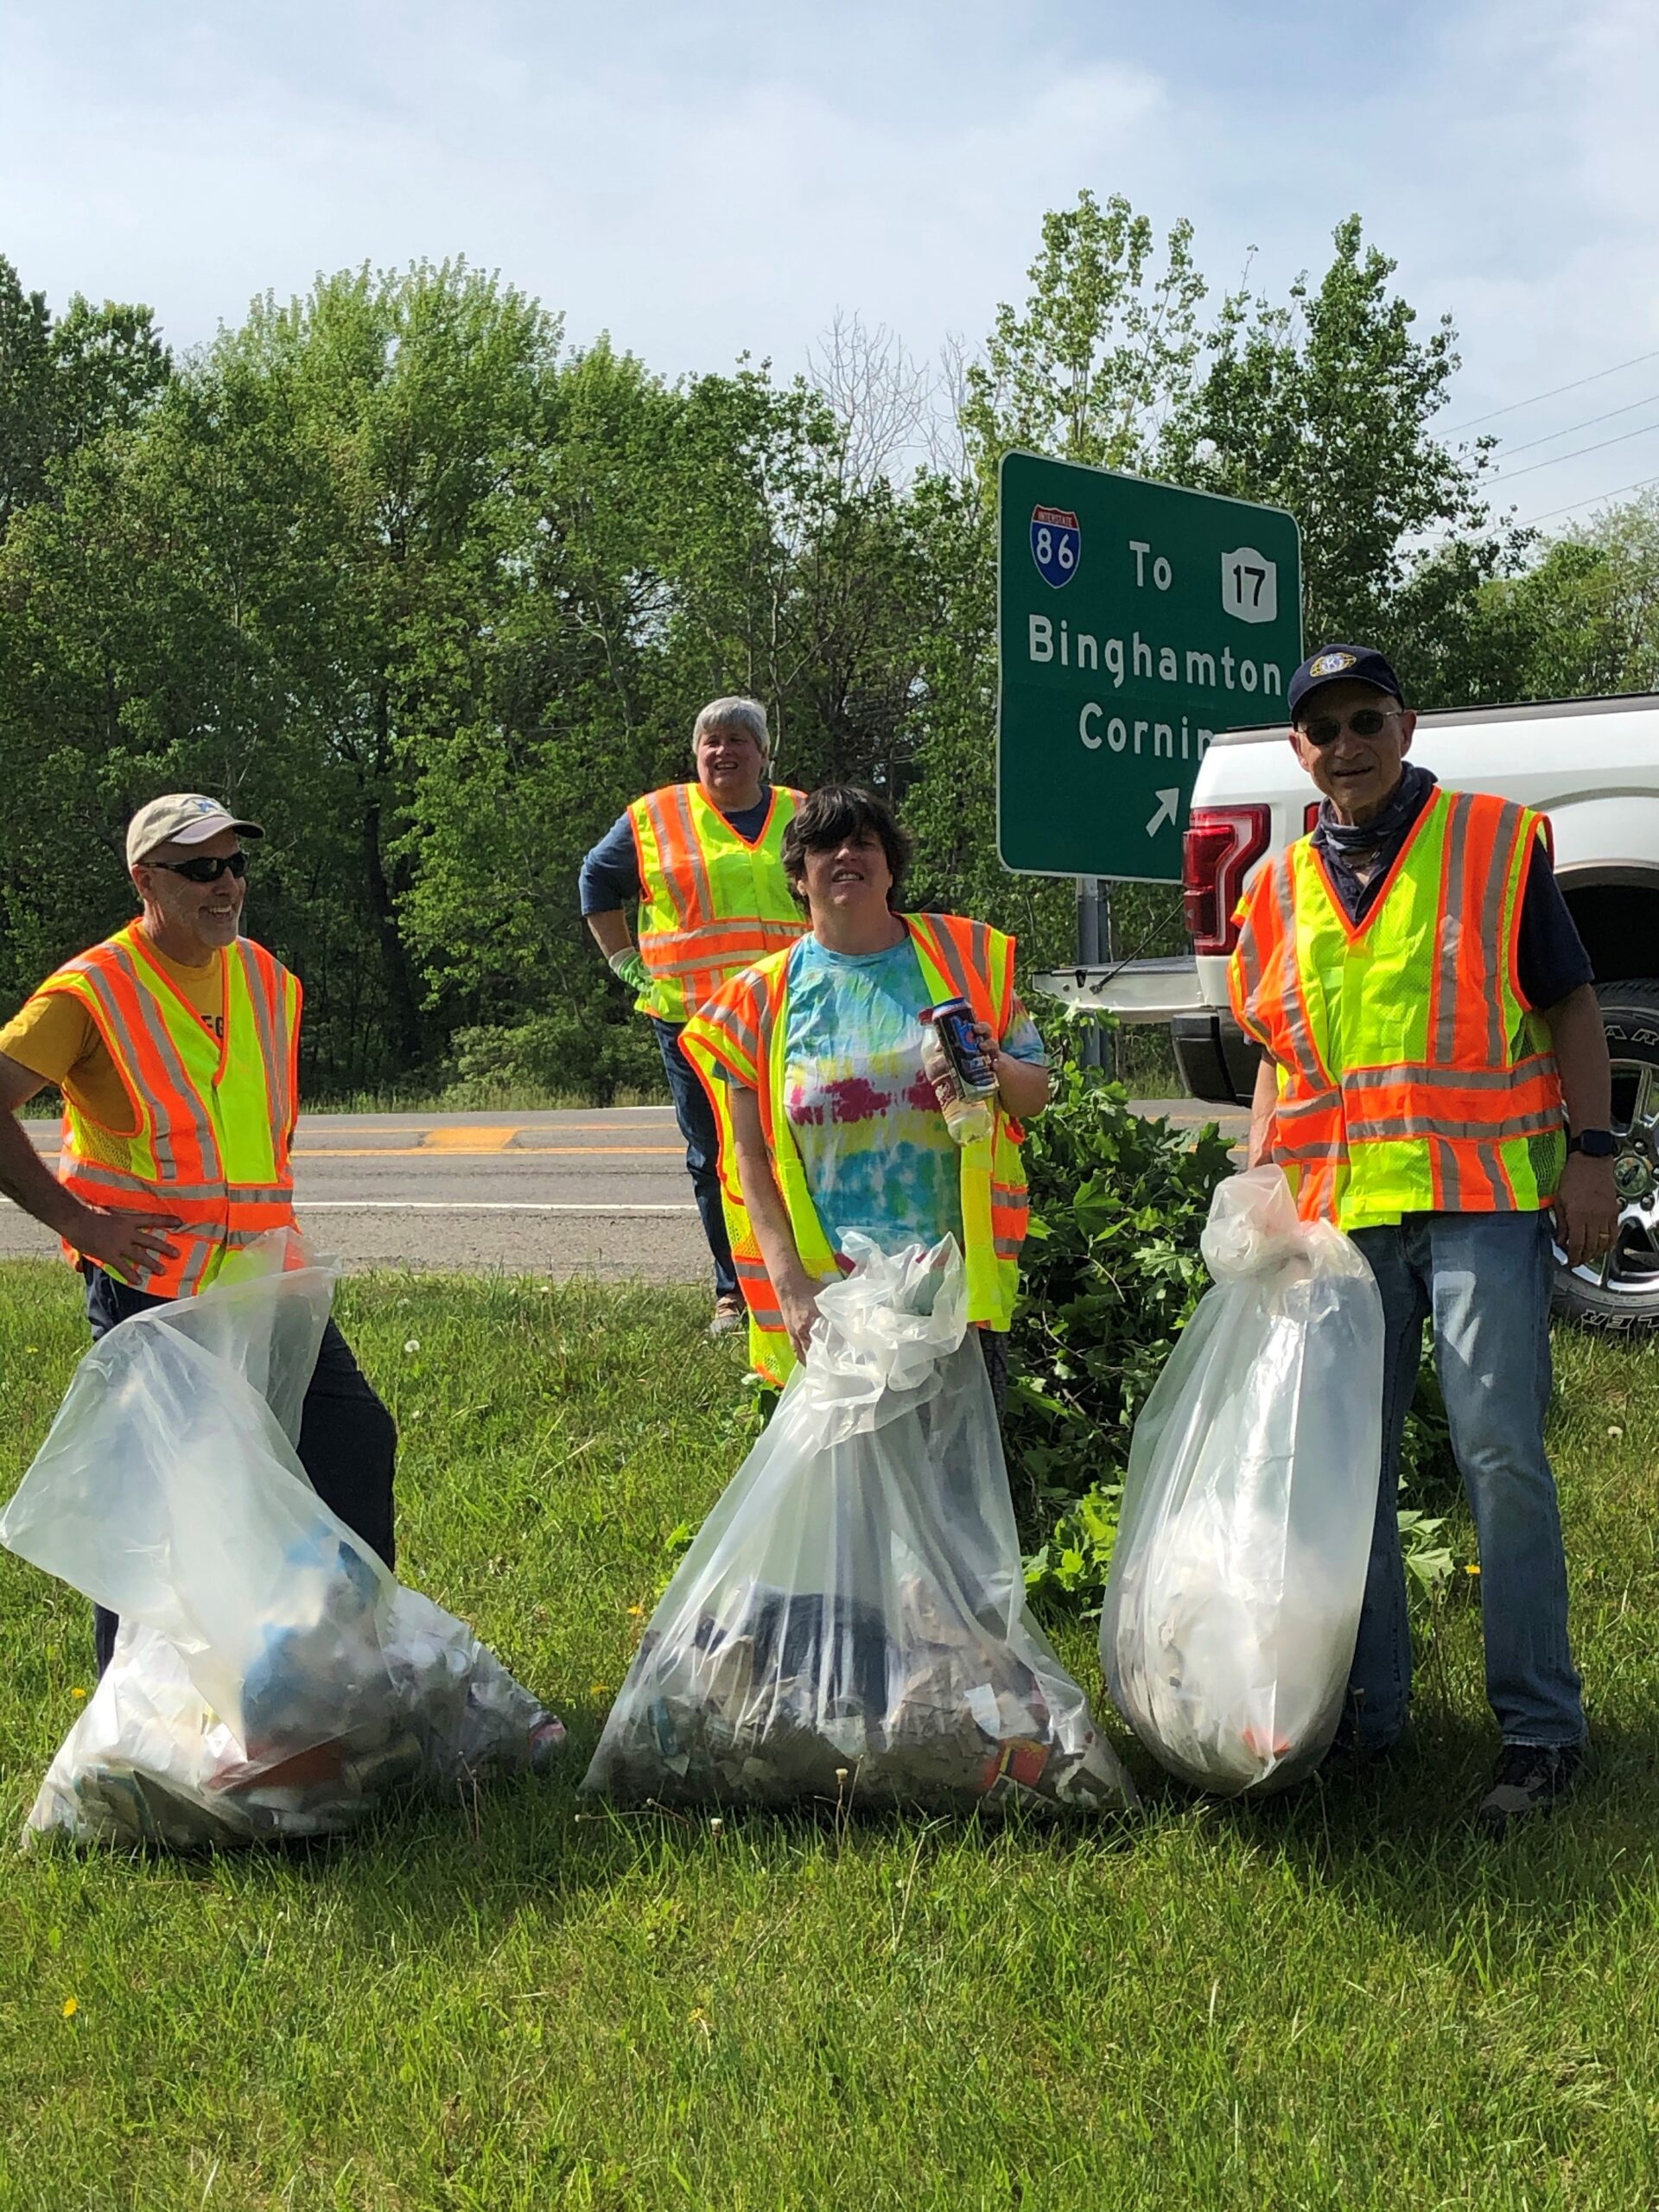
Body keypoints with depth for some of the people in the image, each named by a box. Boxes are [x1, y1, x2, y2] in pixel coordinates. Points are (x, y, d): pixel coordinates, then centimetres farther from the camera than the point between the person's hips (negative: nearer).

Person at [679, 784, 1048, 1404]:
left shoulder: (963, 957, 7)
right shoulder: (763, 997, 6)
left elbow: (1036, 1096, 11)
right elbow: (749, 1157, 3)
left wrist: (995, 1069, -13)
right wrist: (790, 1283, -9)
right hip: (830, 1292, -1)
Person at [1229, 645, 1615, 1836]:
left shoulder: (1498, 843, 4)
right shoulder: (1281, 891, 15)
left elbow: (1570, 1004, 3)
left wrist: (1589, 1153, -5)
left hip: (1483, 1190, -4)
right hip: (1340, 1210, 5)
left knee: (1500, 1453, -9)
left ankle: (1542, 1726, 0)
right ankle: (1368, 1712, 19)